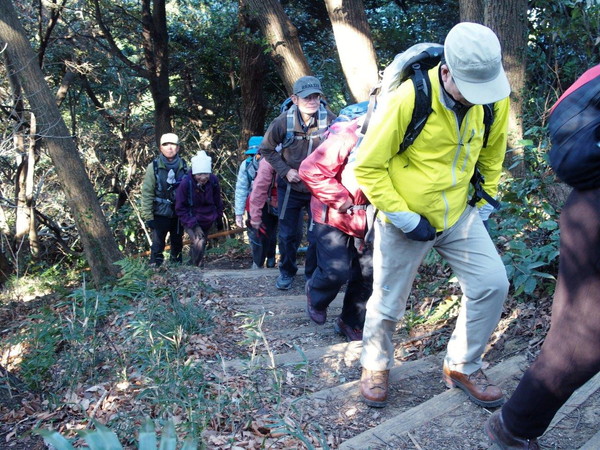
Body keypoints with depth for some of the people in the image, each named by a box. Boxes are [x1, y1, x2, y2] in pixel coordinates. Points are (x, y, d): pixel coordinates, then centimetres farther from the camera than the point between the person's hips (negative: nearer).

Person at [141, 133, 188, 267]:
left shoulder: (183, 166, 1)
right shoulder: (154, 167, -7)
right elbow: (147, 193, -6)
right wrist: (148, 216, -9)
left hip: (179, 214, 3)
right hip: (160, 214, -3)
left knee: (177, 243, 14)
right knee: (157, 244, -4)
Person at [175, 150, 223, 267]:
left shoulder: (213, 181, -12)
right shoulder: (186, 183, -22)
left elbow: (217, 202, 4)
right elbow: (180, 208, -14)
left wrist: (219, 220, 13)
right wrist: (193, 225, -22)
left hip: (207, 220, 4)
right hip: (191, 221, -4)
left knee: (201, 246, 17)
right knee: (198, 243, -26)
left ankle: (193, 264, 43)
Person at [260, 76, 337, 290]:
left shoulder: (330, 120, -19)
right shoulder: (283, 122, -18)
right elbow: (267, 149, -1)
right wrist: (284, 170, -11)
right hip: (290, 187, 1)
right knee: (287, 234, 12)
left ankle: (313, 274, 26)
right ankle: (287, 271, 34)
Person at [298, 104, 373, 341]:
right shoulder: (347, 136, -24)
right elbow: (310, 170, -22)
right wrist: (341, 200, -20)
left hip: (365, 220, 6)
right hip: (334, 217, -5)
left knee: (368, 273, 5)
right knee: (336, 271, -7)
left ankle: (351, 323, 26)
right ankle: (316, 294, 31)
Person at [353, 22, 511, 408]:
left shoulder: (494, 100, -8)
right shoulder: (408, 100, -24)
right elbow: (368, 168, -17)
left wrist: (484, 201, 9)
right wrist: (405, 218, -18)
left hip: (459, 214, 5)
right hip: (405, 221, -4)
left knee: (492, 284, -5)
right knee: (389, 303, 8)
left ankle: (463, 367, 18)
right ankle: (375, 366, 36)